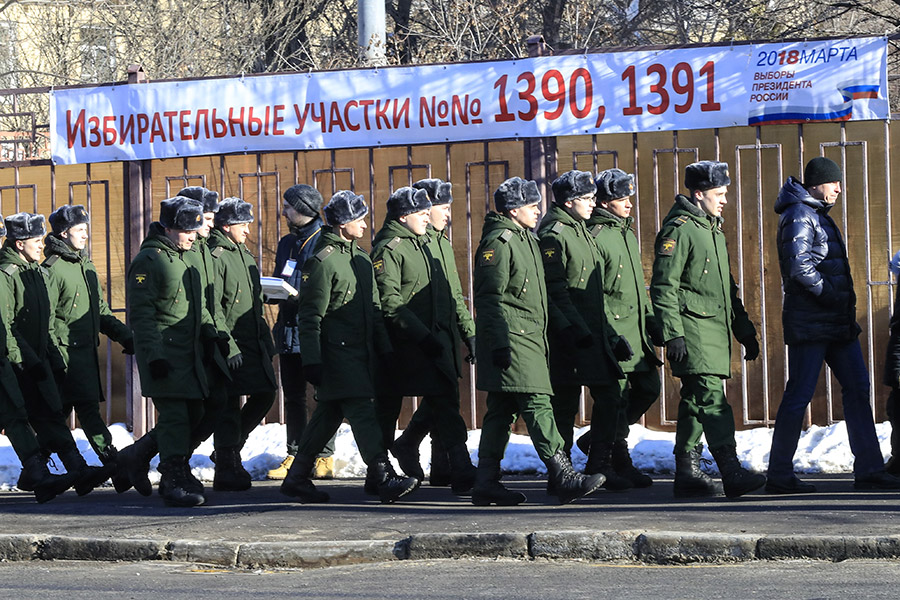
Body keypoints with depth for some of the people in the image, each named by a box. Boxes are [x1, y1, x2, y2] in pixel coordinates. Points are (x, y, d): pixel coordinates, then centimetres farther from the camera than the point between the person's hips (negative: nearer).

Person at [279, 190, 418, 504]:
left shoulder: (360, 258, 16)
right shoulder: (323, 261, -12)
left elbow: (373, 308, 22)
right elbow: (310, 316, -14)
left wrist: (384, 347, 18)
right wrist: (312, 361, -18)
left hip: (361, 351, 9)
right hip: (337, 352, -9)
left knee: (329, 414, 11)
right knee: (362, 411, -13)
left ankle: (297, 478, 18)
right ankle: (384, 478, -17)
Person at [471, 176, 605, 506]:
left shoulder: (526, 239, 21)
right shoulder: (498, 242, -11)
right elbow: (491, 299, -16)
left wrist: (543, 341, 25)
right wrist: (499, 343, -22)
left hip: (529, 340, 10)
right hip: (511, 340, -10)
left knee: (501, 410, 9)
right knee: (537, 404, -14)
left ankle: (486, 482, 11)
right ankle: (564, 478, -19)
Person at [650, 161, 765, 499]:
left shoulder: (713, 231, 21)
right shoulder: (679, 230, -9)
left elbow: (727, 289, 29)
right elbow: (664, 287, -15)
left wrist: (745, 331, 27)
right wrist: (673, 334, -21)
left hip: (717, 330, 10)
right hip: (693, 328, -10)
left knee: (696, 401, 11)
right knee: (712, 398, -16)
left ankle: (687, 474, 15)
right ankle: (731, 473, -24)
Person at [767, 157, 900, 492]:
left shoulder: (818, 215, 22)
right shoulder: (799, 215, -10)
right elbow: (800, 267, -21)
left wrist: (845, 308, 14)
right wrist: (832, 296, -16)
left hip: (836, 322, 10)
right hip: (810, 322, -10)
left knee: (857, 388, 6)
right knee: (799, 395, -6)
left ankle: (869, 470, 6)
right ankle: (779, 476, 0)